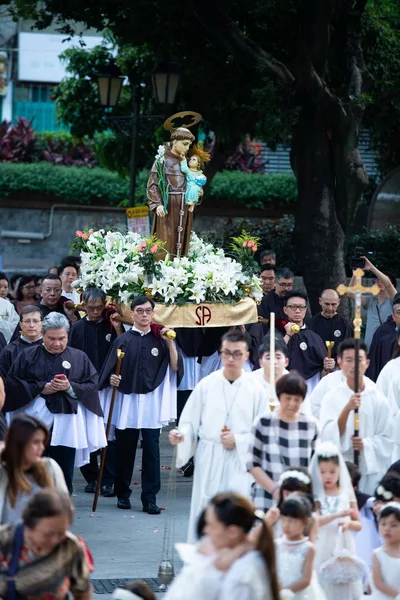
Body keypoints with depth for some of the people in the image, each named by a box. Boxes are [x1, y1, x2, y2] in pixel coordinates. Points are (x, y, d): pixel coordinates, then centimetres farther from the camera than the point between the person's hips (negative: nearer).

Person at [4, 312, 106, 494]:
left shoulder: (79, 358, 7)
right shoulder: (27, 356, 4)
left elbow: (93, 385, 3)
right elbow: (12, 383, 0)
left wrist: (70, 387, -13)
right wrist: (40, 388, -11)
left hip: (67, 425, 1)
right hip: (36, 424, -1)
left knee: (63, 475, 3)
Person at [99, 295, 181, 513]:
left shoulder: (160, 339, 6)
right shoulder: (123, 340, 4)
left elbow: (175, 367, -3)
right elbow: (110, 372, 4)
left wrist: (169, 342, -12)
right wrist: (111, 379, -17)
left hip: (152, 403, 0)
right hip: (126, 401, 0)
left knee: (151, 450, -4)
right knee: (125, 451, 5)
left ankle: (149, 499, 0)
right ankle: (122, 494, 18)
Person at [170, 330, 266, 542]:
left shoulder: (255, 390, 1)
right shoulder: (206, 385, 2)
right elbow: (190, 421, 3)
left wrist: (238, 440, -10)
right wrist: (181, 435, -17)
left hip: (240, 463, -1)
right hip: (209, 462, 1)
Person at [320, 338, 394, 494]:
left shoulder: (378, 399, 2)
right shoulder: (331, 398, 0)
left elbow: (387, 439, 4)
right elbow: (328, 437, -10)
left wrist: (366, 444, -15)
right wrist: (347, 409, -21)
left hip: (371, 469, 1)